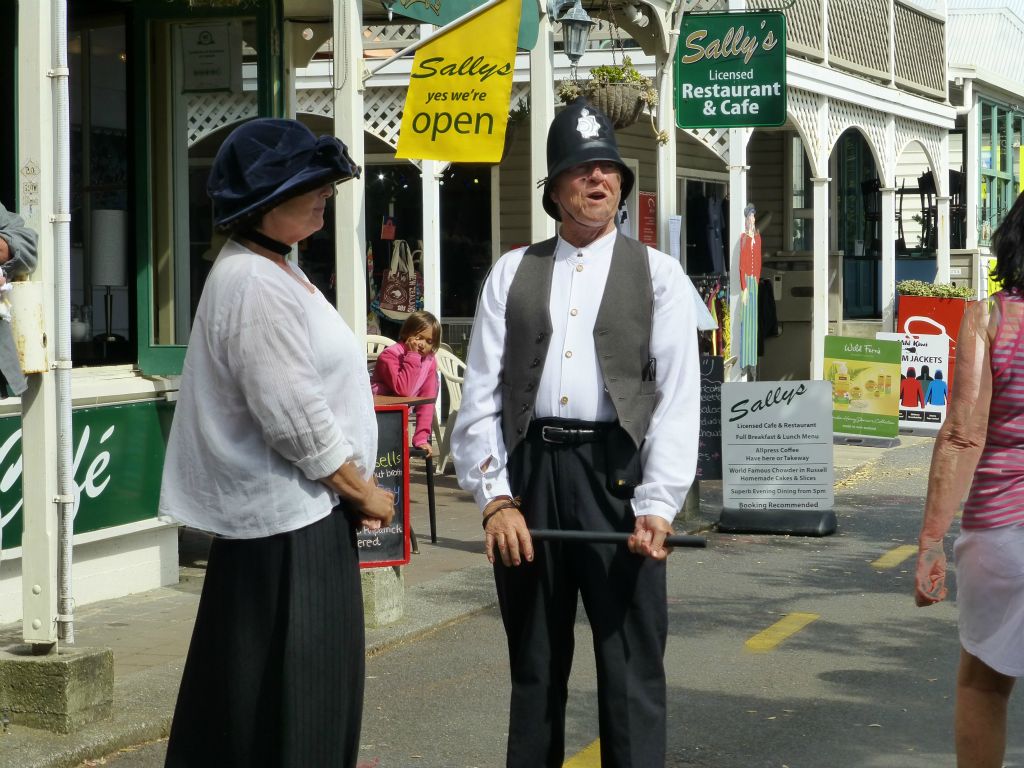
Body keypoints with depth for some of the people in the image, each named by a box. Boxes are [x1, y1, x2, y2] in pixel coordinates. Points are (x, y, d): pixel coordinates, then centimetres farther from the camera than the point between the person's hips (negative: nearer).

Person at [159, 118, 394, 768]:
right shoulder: (256, 285, -19)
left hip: (299, 510, 10)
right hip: (287, 520, -10)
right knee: (290, 690, -2)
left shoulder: (275, 272, 13)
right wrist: (363, 492, -11)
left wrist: (355, 490, 14)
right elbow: (295, 419, -22)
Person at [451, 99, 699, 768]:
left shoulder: (658, 275, 5)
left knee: (631, 669, -1)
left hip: (617, 470, -2)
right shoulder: (512, 274, 11)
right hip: (528, 471, 2)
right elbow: (482, 392, 5)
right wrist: (495, 497, -6)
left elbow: (679, 397, -2)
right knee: (534, 665, 12)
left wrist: (658, 505, -13)